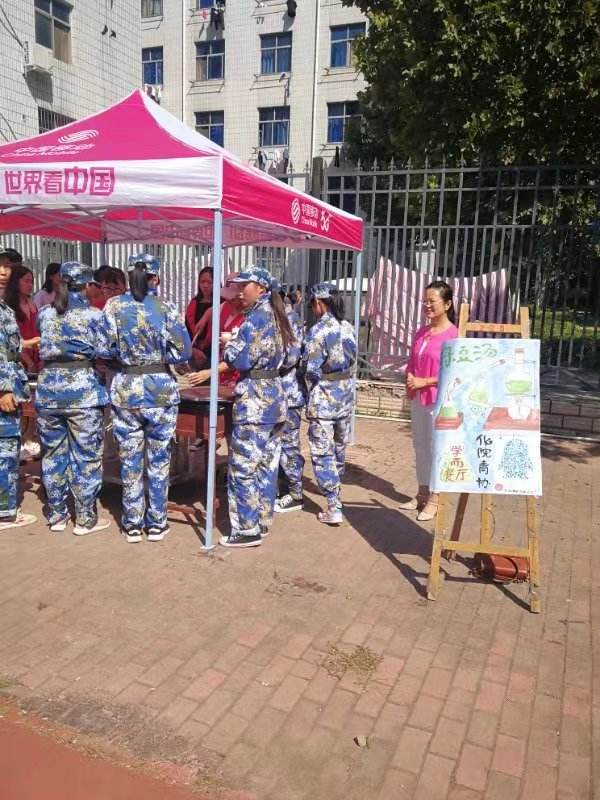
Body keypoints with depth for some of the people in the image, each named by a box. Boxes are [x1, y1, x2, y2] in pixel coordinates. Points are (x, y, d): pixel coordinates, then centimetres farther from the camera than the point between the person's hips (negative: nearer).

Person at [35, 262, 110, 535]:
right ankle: (85, 519, 12)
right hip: (83, 391, -4)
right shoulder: (94, 315, -5)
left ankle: (56, 516, 23)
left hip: (48, 389, 4)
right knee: (86, 456, 5)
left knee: (53, 454, 14)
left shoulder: (44, 314, 7)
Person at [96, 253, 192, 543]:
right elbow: (182, 351, -7)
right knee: (159, 460, 10)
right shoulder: (166, 307, -6)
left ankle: (132, 525, 19)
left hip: (125, 389, 1)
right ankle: (156, 524, 18)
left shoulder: (112, 306, -3)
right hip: (160, 389, -1)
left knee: (130, 461, 10)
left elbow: (104, 350, -4)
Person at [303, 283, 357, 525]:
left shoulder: (318, 331, -16)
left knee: (322, 452, -1)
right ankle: (335, 490, 42)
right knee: (339, 448, 22)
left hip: (323, 400, -7)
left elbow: (311, 370, -16)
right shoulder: (348, 328, 5)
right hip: (345, 397, 7)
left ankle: (333, 507, -4)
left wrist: (312, 390, 3)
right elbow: (352, 363, 10)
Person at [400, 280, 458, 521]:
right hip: (418, 398, 8)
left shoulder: (453, 335, -13)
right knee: (420, 446, 15)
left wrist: (424, 381, -18)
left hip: (439, 400, -7)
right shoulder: (421, 332, 10)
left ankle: (434, 500, 12)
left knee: (436, 448, 0)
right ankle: (422, 493, 28)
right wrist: (409, 377, -4)